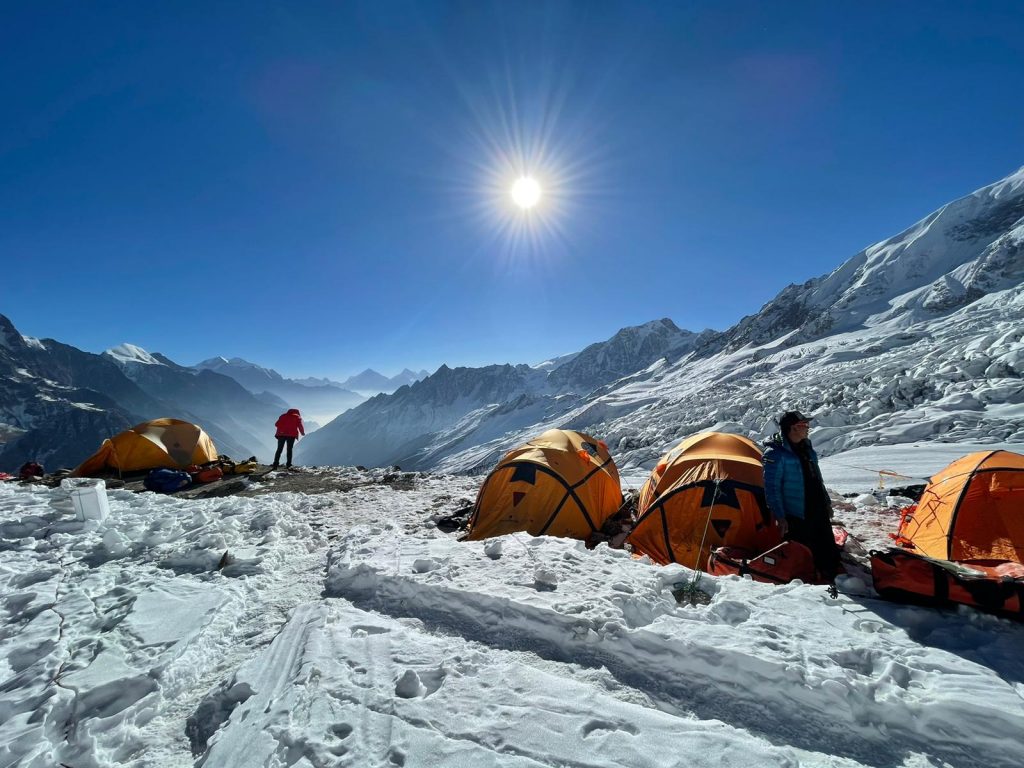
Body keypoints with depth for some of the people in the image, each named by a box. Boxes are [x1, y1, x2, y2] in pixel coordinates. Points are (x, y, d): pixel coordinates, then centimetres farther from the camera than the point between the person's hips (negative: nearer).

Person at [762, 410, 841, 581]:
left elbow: (817, 479, 20)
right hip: (796, 517, -8)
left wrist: (827, 502, 21)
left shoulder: (807, 448, 9)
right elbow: (772, 488, -19)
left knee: (828, 552, 17)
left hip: (818, 512, 8)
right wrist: (779, 517, -20)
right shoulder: (775, 453, -18)